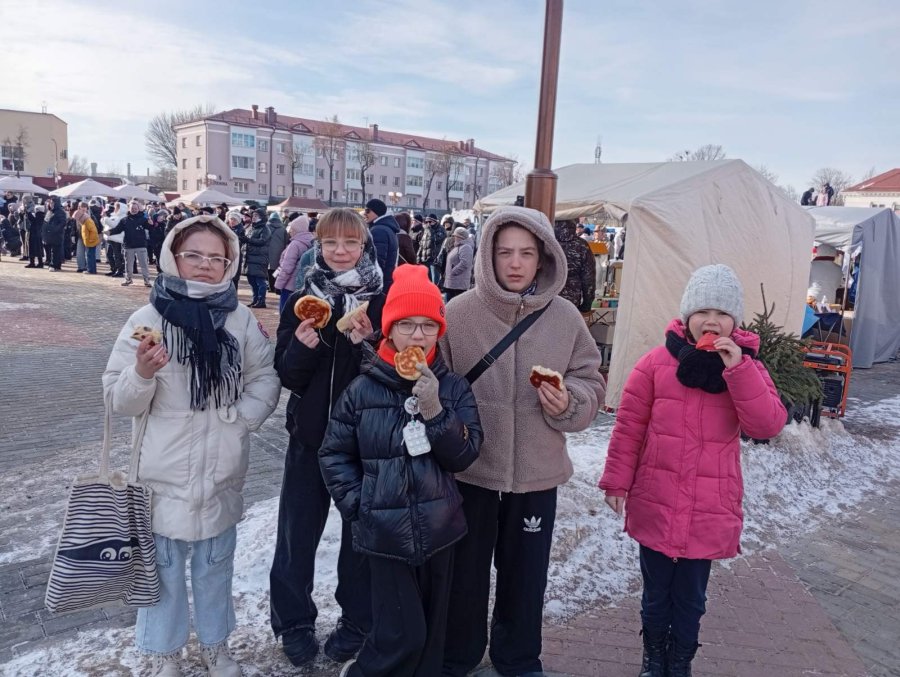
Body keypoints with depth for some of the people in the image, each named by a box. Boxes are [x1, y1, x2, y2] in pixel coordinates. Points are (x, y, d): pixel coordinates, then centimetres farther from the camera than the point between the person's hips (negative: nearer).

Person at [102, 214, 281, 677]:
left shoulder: (241, 319, -3)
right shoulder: (148, 318, -9)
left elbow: (266, 379, 4)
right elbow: (120, 401, -7)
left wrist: (241, 418, -11)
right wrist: (143, 372, -26)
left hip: (221, 472, 2)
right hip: (165, 470, -2)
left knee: (215, 564, 19)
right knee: (164, 565, 12)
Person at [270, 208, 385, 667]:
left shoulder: (383, 302, -5)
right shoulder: (301, 301, 1)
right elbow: (287, 376, -1)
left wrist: (369, 344, -24)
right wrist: (302, 346, -20)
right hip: (310, 434, 2)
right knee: (297, 533, 11)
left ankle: (356, 622, 33)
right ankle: (294, 622, 32)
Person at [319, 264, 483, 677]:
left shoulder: (453, 388, -3)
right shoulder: (363, 389, -7)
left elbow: (463, 457, -9)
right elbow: (334, 453, 1)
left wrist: (434, 410, -21)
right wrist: (357, 504, -7)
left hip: (438, 527, 2)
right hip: (386, 531, -2)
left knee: (431, 630, 16)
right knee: (402, 634, 0)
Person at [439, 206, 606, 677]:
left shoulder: (565, 317, -4)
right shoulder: (459, 313, -10)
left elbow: (590, 381, 5)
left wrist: (569, 403, -15)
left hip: (537, 472, 2)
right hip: (469, 470, -1)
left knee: (525, 575, 19)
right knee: (465, 573, 16)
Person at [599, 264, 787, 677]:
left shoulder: (747, 367, -2)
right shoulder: (657, 362, -7)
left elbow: (769, 426, -15)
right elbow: (629, 427, -3)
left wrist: (737, 370, -23)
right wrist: (617, 482, -4)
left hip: (709, 512, 1)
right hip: (656, 506, 0)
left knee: (691, 597, 16)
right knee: (656, 592, 17)